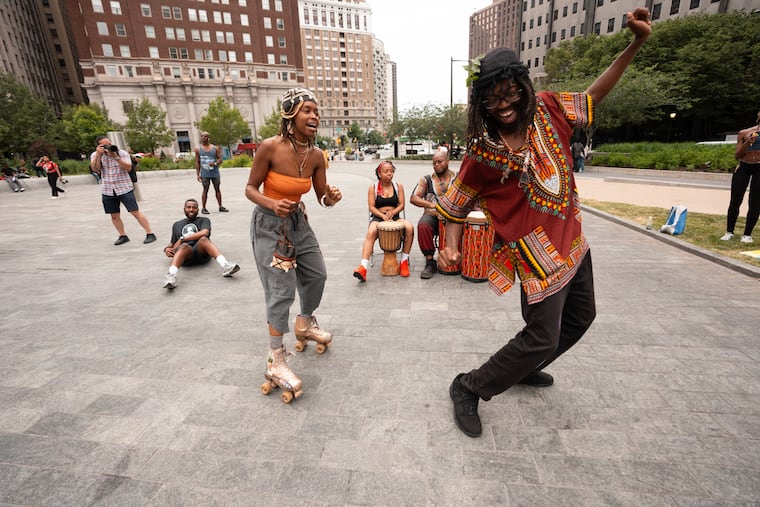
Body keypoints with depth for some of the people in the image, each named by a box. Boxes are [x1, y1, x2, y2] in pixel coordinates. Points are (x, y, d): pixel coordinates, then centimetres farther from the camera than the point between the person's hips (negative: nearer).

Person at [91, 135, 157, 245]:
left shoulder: (122, 153, -2)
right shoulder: (95, 155, 6)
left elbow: (128, 168, -14)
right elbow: (95, 169, -10)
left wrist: (116, 157, -22)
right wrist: (99, 154, -16)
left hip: (124, 188, -3)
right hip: (107, 191, 3)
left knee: (135, 212, -6)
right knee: (114, 216, 7)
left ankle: (150, 234, -4)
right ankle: (123, 236, 18)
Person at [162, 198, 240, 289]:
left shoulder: (204, 220, 20)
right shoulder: (177, 224, 32)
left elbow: (204, 233, -3)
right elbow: (172, 243, 33)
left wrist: (182, 239, -5)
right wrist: (167, 249, 9)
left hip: (201, 252, -1)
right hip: (186, 256, 1)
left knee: (203, 239, -35)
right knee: (184, 246, -36)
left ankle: (225, 266, -58)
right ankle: (171, 276, -64)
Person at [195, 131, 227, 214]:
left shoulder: (215, 148, 6)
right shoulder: (198, 149, 5)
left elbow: (220, 159, 5)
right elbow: (197, 162, 5)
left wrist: (215, 163, -18)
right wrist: (198, 174, -1)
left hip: (215, 173, 1)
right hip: (204, 174, -1)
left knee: (217, 189, 7)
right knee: (205, 190, 0)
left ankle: (220, 207, 14)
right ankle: (204, 208, 5)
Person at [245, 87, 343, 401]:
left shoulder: (316, 155, -5)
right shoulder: (270, 147, -21)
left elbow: (322, 197, 1)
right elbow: (250, 189, -12)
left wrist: (332, 198, -22)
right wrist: (272, 204, -31)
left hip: (298, 220, 7)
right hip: (269, 224, -6)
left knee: (317, 275, 15)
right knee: (281, 291, -8)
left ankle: (305, 324, 44)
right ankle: (275, 362, 8)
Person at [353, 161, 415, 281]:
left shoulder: (398, 186, 11)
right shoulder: (373, 188, 6)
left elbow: (401, 205, 5)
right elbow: (371, 207, -2)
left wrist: (392, 212, -16)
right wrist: (383, 216, -19)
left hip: (395, 217, 2)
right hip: (377, 218, -2)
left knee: (410, 227, -29)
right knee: (371, 232, -35)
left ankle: (404, 261, -16)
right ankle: (363, 267, -46)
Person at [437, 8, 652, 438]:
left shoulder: (547, 110, -3)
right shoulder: (483, 154, -18)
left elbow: (593, 97, 15)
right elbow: (456, 207, -9)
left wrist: (637, 43, 7)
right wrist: (451, 246, -24)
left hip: (573, 242, 8)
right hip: (540, 254, -8)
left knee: (581, 317, 22)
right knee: (543, 337, -5)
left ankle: (524, 369, 42)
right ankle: (469, 388, 13)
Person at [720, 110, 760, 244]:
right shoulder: (744, 133, 4)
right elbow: (737, 155, 3)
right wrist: (747, 143, -13)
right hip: (743, 167, 0)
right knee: (735, 200, 0)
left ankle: (747, 234, 8)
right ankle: (729, 232, 9)